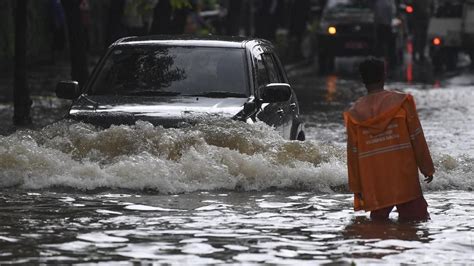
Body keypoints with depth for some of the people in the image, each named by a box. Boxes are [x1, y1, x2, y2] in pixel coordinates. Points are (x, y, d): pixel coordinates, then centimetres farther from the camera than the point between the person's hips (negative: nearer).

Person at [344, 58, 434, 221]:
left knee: (378, 222, 10)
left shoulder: (354, 113, 3)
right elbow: (417, 138, 0)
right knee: (416, 218, 0)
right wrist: (427, 168, 9)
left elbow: (353, 153, 5)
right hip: (404, 176, -2)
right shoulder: (401, 102, -2)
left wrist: (356, 187, 10)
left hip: (372, 183, 2)